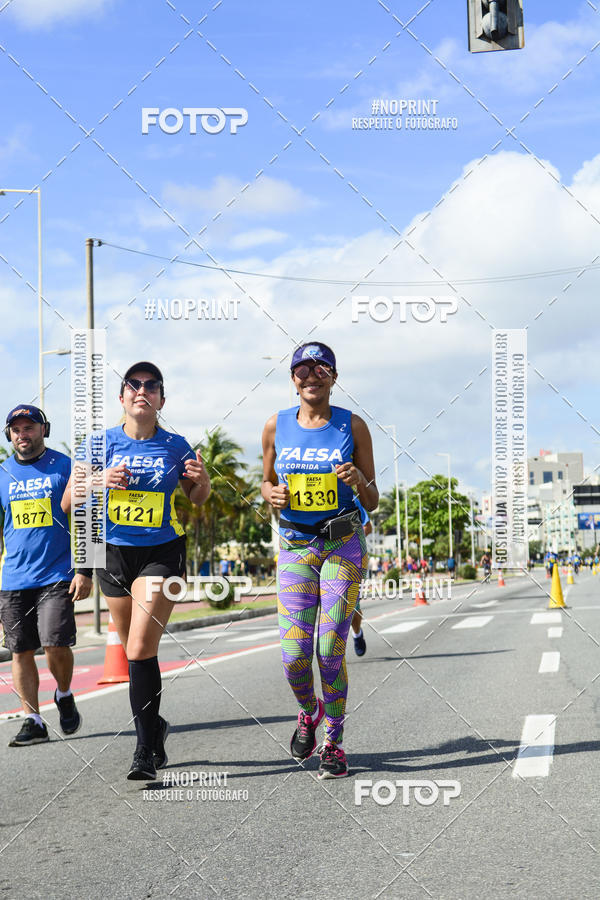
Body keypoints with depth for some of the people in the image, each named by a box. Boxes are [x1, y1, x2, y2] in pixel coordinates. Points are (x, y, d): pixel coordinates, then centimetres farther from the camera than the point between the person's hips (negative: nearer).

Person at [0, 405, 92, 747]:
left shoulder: (65, 468, 1)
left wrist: (84, 571, -7)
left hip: (57, 576, -3)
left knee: (56, 644, -13)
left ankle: (64, 696, 15)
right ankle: (33, 721, 10)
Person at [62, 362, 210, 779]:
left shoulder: (175, 446, -1)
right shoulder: (103, 443, 0)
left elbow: (197, 498, 13)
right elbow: (68, 502, 1)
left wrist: (202, 480, -10)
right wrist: (100, 482, -17)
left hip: (162, 552, -3)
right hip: (114, 553, 3)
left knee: (140, 650, -15)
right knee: (135, 651, 13)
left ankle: (146, 751, -10)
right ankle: (154, 725, 37)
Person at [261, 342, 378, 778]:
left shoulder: (353, 426, -2)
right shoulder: (277, 426, 3)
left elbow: (373, 502, 2)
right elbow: (268, 482, 16)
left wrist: (358, 481, -19)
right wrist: (273, 494, -7)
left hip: (344, 545, -2)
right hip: (295, 546, 2)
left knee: (331, 651, -7)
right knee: (294, 655, -6)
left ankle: (334, 745, 9)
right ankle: (309, 713, 26)